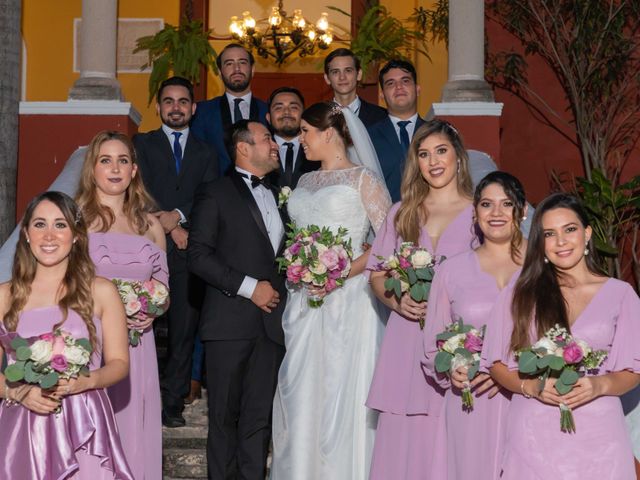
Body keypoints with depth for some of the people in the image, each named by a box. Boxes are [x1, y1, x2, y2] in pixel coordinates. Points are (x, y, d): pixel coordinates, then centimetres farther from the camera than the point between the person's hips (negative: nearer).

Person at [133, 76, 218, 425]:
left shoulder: (206, 153, 18)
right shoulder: (142, 144, 13)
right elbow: (142, 192, 0)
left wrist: (179, 215, -13)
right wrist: (170, 228, -9)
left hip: (188, 251, 2)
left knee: (184, 330, 0)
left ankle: (173, 403, 6)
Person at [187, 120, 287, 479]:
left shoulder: (279, 197, 21)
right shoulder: (215, 194, 1)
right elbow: (198, 255, -8)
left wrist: (282, 292, 9)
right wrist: (249, 287, -13)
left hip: (271, 322, 5)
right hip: (230, 321, -5)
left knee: (260, 416, 4)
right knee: (225, 413, 3)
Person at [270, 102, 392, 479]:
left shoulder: (363, 179, -4)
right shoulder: (306, 181, 16)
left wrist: (347, 270, -19)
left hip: (347, 298, -6)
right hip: (305, 301, 6)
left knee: (343, 392, -3)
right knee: (301, 391, 7)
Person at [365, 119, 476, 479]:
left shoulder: (477, 214, 3)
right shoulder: (403, 213, 14)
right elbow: (377, 275, 14)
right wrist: (397, 302, -6)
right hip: (406, 343, 3)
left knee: (445, 443, -5)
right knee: (401, 438, 2)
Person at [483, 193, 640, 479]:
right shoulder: (518, 296, 7)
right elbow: (497, 364, 6)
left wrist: (599, 385, -15)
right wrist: (531, 387, -12)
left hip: (597, 431, 0)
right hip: (534, 431, 0)